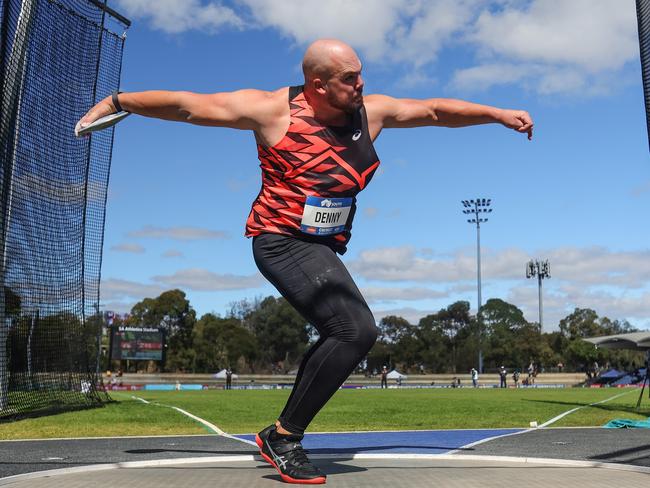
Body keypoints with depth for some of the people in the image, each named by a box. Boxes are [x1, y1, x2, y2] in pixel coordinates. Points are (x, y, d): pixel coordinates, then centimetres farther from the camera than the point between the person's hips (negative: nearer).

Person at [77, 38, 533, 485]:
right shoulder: (273, 109, -10)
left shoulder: (371, 110, 3)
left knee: (342, 338, 14)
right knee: (357, 329, -22)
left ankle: (284, 437, 28)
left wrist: (499, 114, 11)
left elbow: (435, 110, 13)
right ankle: (283, 436, -9)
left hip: (323, 248, 8)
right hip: (283, 242, -8)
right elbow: (188, 105, -4)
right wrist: (116, 101, 4)